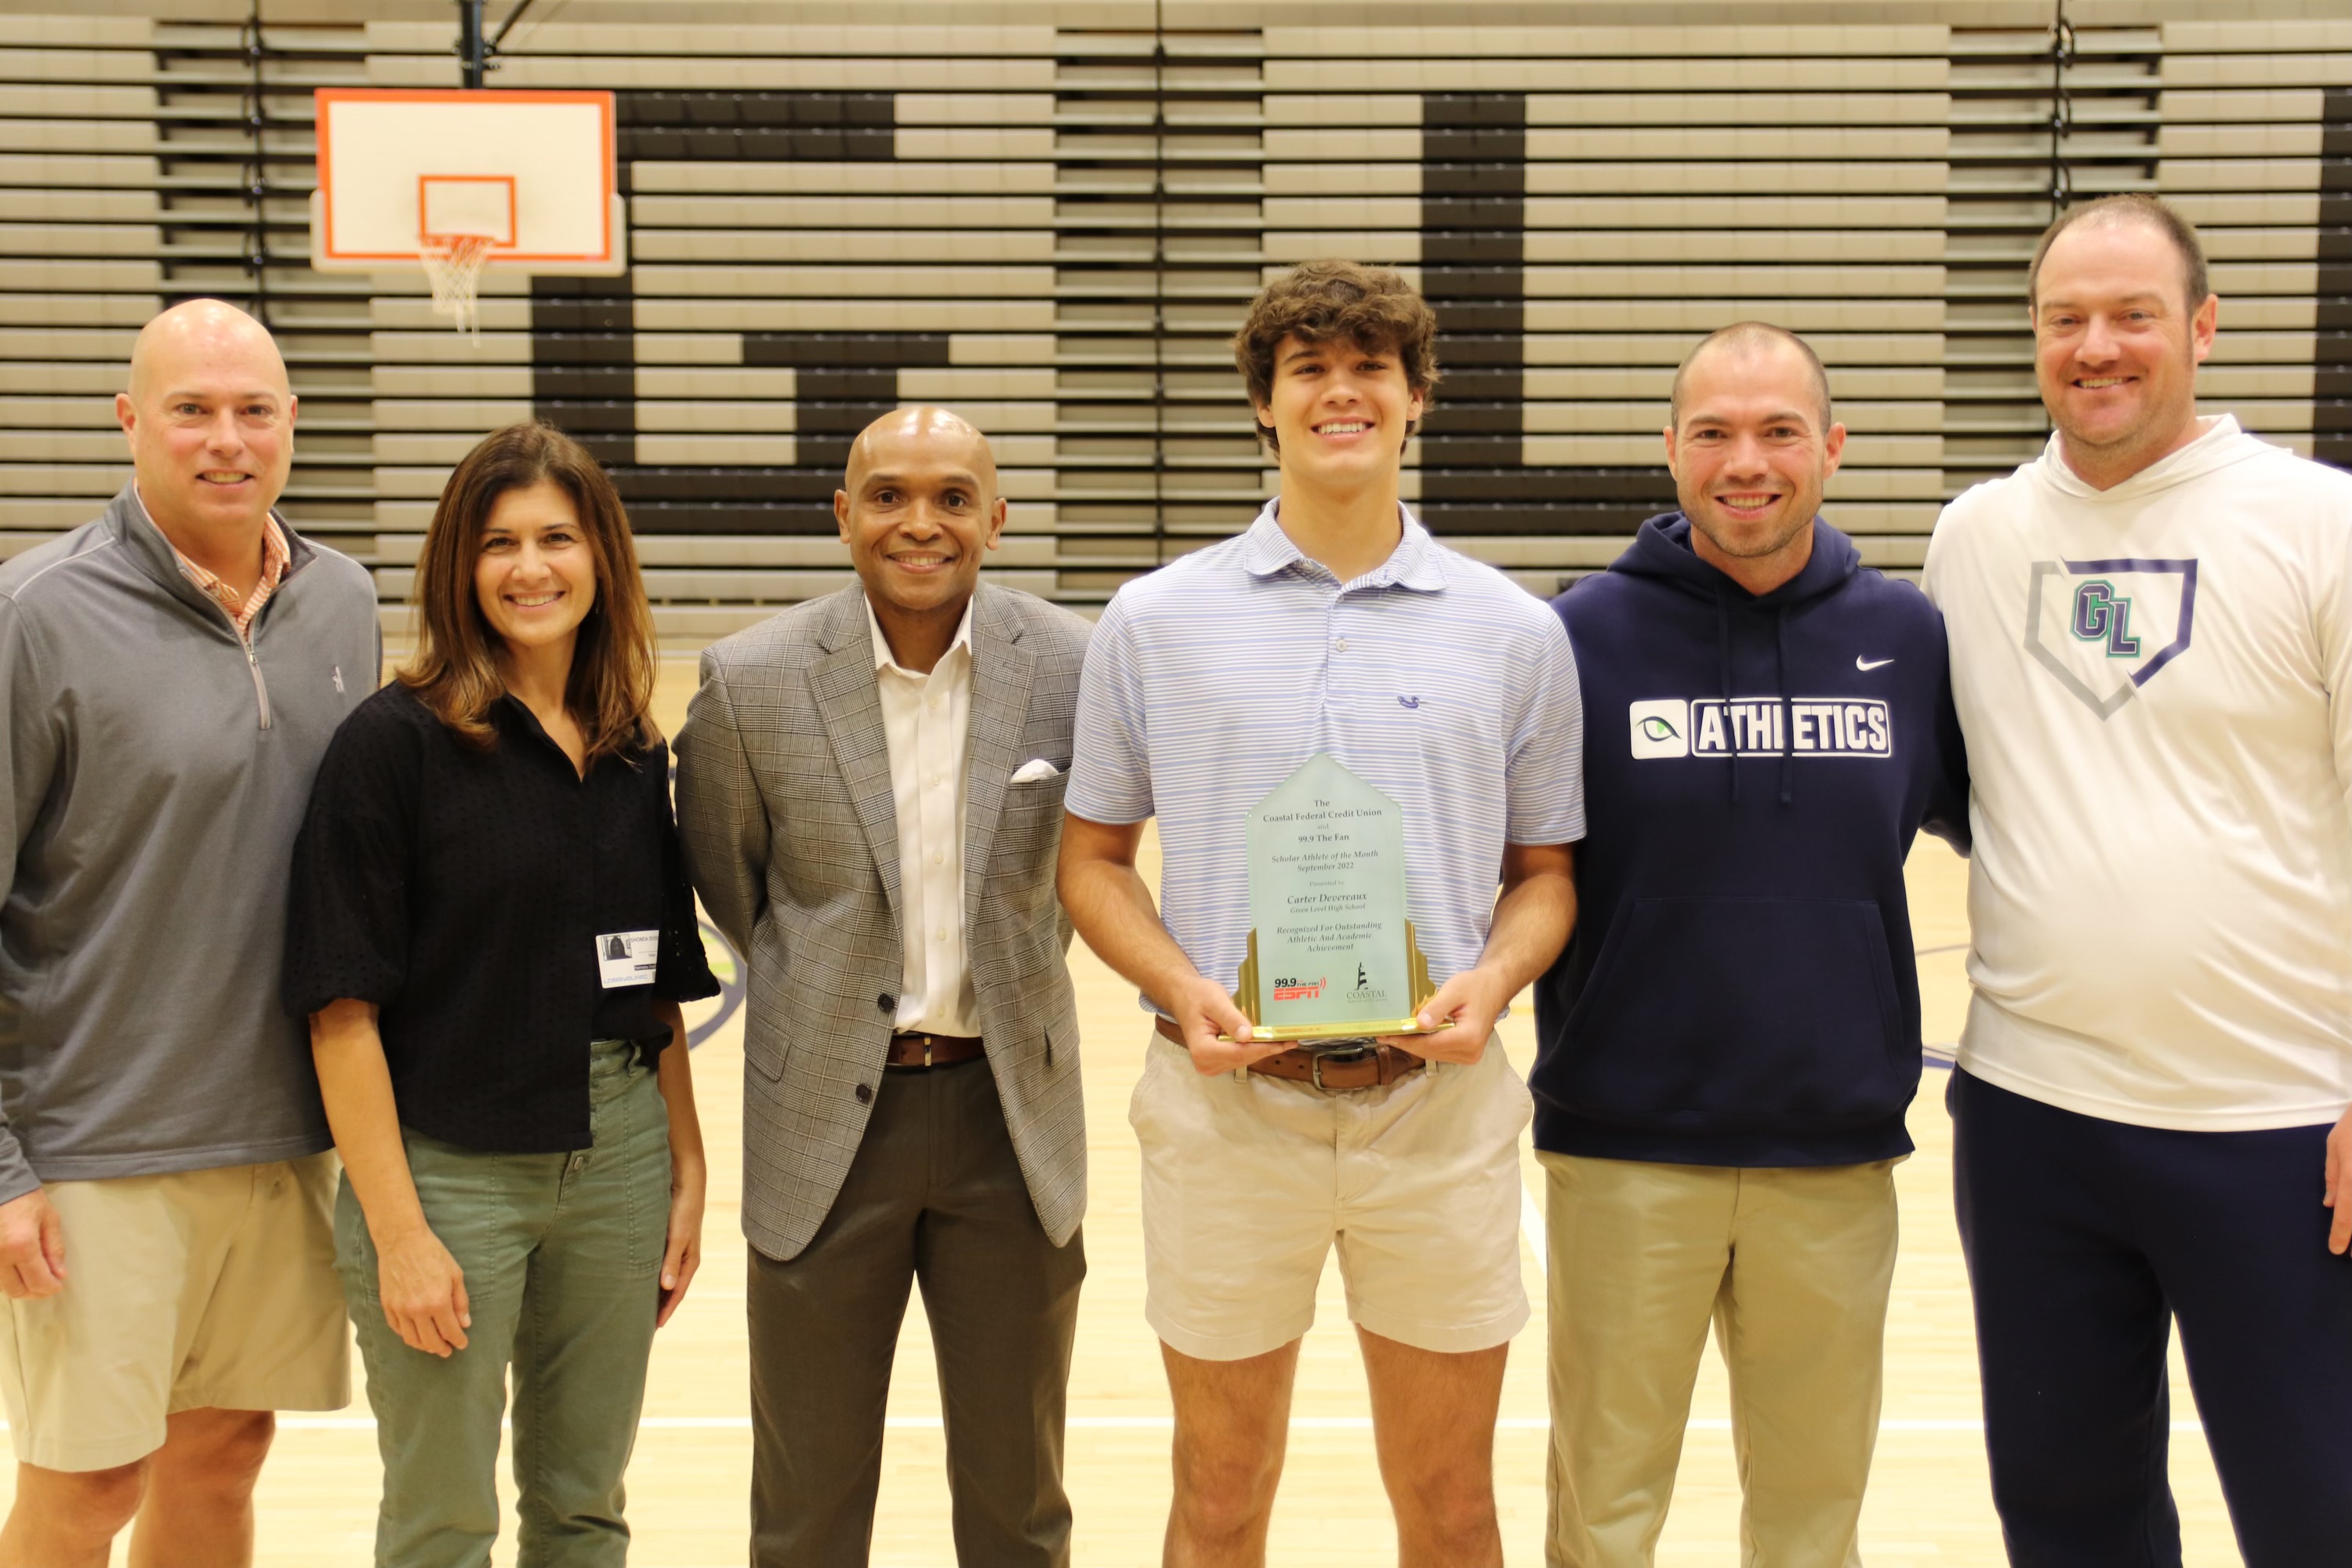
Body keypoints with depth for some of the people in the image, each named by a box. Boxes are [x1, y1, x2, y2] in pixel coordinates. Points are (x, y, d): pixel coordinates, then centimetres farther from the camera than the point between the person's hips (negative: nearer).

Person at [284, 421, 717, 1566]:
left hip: (618, 1160, 5)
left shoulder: (635, 756, 7)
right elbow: (343, 1008, -13)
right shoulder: (394, 740, -10)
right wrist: (397, 1230, -15)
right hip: (447, 1166, -5)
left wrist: (687, 1171, 8)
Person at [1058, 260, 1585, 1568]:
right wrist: (1179, 986, -11)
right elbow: (1094, 859, 7)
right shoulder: (1157, 621, 3)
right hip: (1225, 1105, 0)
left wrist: (1491, 980, -11)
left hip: (1440, 1107, 1)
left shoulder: (1516, 632, 4)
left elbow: (1547, 870, 9)